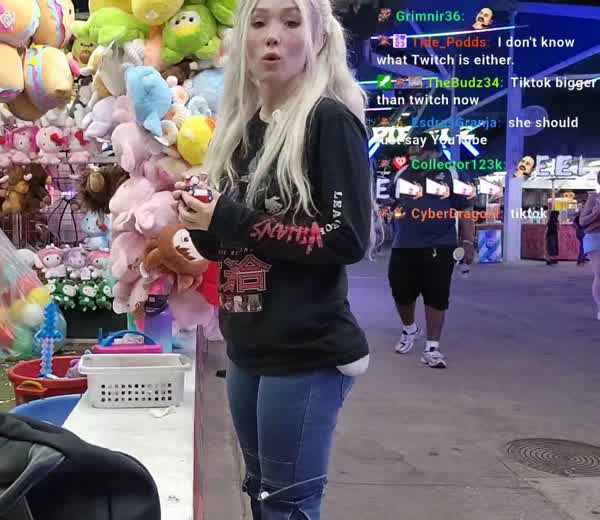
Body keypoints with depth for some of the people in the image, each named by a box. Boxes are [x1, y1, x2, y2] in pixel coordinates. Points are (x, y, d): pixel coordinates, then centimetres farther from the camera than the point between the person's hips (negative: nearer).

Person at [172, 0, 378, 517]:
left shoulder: (330, 120, -11)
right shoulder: (240, 126, 11)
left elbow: (349, 240, -19)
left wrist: (232, 221, -18)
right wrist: (203, 223, -5)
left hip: (307, 353, -7)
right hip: (247, 347, 7)